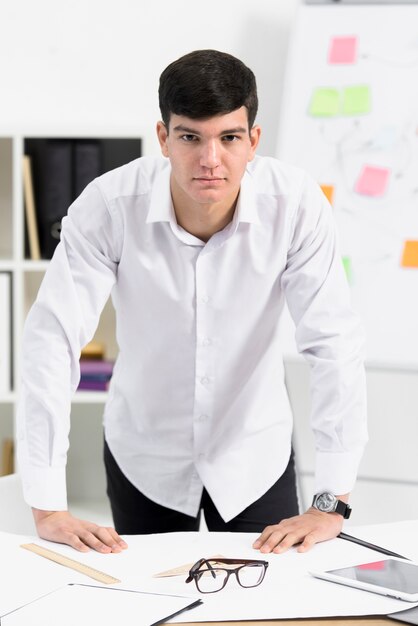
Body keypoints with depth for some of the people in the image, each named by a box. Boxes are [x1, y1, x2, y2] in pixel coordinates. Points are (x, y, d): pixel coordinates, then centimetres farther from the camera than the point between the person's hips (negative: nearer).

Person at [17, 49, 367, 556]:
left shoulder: (296, 205, -23)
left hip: (255, 457, 0)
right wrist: (47, 508, -29)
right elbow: (51, 340, -25)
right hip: (144, 457, 0)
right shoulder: (108, 205, -24)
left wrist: (331, 503, -25)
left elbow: (334, 343, -22)